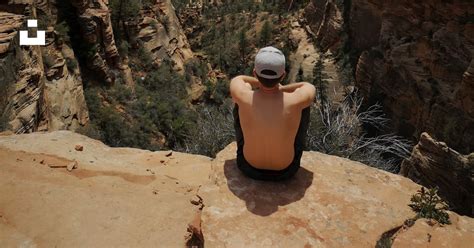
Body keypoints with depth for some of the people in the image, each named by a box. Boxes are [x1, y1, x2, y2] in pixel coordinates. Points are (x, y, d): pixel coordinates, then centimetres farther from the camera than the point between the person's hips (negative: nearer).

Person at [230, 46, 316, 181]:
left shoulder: (244, 97, -27)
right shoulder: (295, 102, -28)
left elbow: (237, 79, 0)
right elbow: (310, 87, -1)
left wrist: (261, 82, 9)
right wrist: (280, 88, 7)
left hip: (249, 168, 1)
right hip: (286, 171, 0)